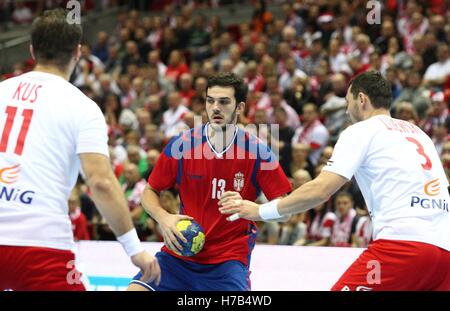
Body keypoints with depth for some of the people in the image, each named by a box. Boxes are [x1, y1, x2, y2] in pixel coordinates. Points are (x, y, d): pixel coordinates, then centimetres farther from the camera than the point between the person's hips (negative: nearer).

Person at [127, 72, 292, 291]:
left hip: (230, 258, -2)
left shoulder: (257, 151, -6)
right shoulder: (181, 145, -3)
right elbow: (150, 192, 8)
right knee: (135, 289, -14)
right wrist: (163, 218, -13)